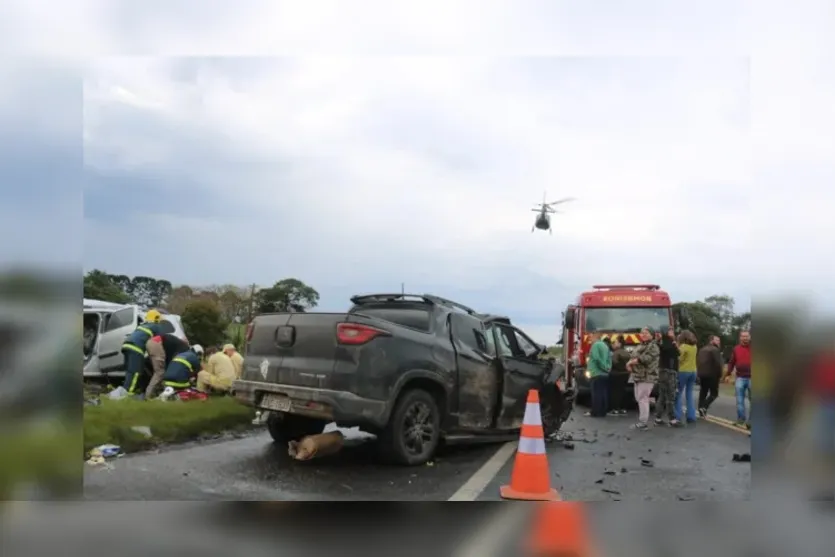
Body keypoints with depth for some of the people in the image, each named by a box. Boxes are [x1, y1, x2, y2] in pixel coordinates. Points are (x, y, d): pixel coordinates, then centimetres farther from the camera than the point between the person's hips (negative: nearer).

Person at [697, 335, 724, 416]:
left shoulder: (702, 349, 18)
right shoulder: (715, 349, -10)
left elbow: (697, 362, 19)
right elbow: (718, 363, -18)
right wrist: (720, 374, -9)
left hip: (701, 374, 8)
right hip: (712, 374, -8)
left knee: (703, 392, 13)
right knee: (714, 393, -2)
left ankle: (701, 409, 10)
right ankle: (704, 407, -18)